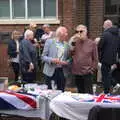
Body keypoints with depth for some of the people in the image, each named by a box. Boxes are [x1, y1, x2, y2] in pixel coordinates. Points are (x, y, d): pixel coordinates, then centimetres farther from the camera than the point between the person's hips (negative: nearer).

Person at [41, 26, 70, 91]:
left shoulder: (66, 45, 8)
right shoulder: (49, 42, -2)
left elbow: (68, 58, 14)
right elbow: (43, 56, -3)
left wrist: (66, 62, -8)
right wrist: (52, 60, -19)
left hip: (62, 71, 3)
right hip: (50, 71, -3)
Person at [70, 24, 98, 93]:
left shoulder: (92, 43, -1)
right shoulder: (75, 42, 7)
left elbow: (95, 59, 2)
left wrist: (92, 70, -6)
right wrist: (72, 41, -8)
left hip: (87, 73, -4)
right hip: (77, 73, 4)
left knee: (88, 93, 0)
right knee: (80, 93, 16)